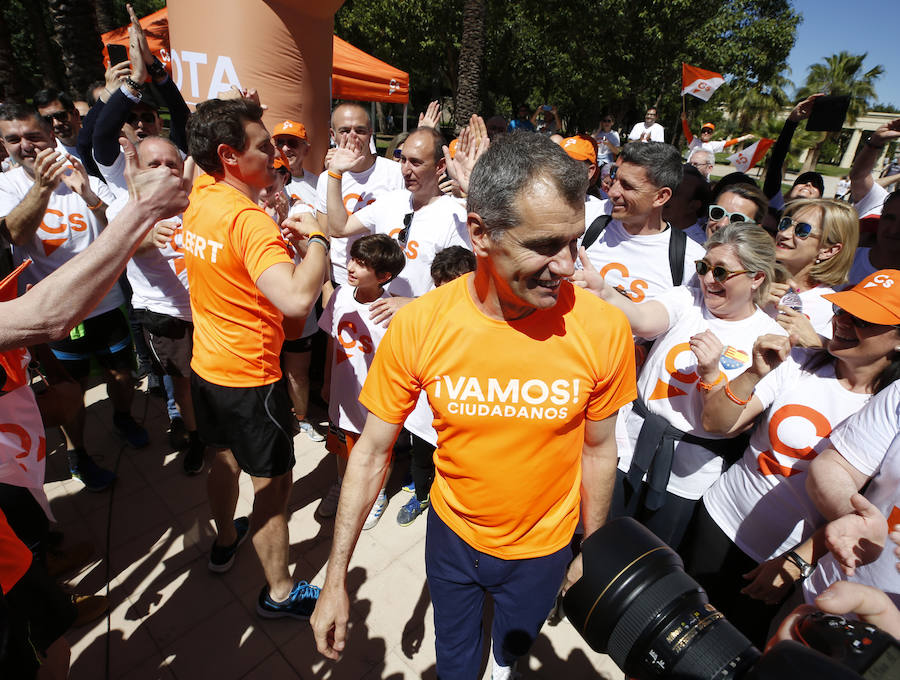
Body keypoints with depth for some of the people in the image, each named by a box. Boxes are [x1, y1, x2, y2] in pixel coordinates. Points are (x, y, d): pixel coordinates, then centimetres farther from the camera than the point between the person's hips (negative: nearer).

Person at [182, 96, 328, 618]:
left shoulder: (200, 201, 1)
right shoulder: (249, 219, -27)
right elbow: (297, 299, -42)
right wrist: (317, 240, -27)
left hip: (208, 365, 9)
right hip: (250, 376, -9)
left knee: (225, 457, 28)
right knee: (272, 481, 7)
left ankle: (226, 540, 53)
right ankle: (279, 592, 26)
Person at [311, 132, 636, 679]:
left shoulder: (603, 329, -24)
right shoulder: (418, 325, -25)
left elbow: (598, 448, -8)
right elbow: (373, 451, -13)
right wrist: (336, 579, -8)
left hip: (543, 549, 1)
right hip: (452, 532, 0)